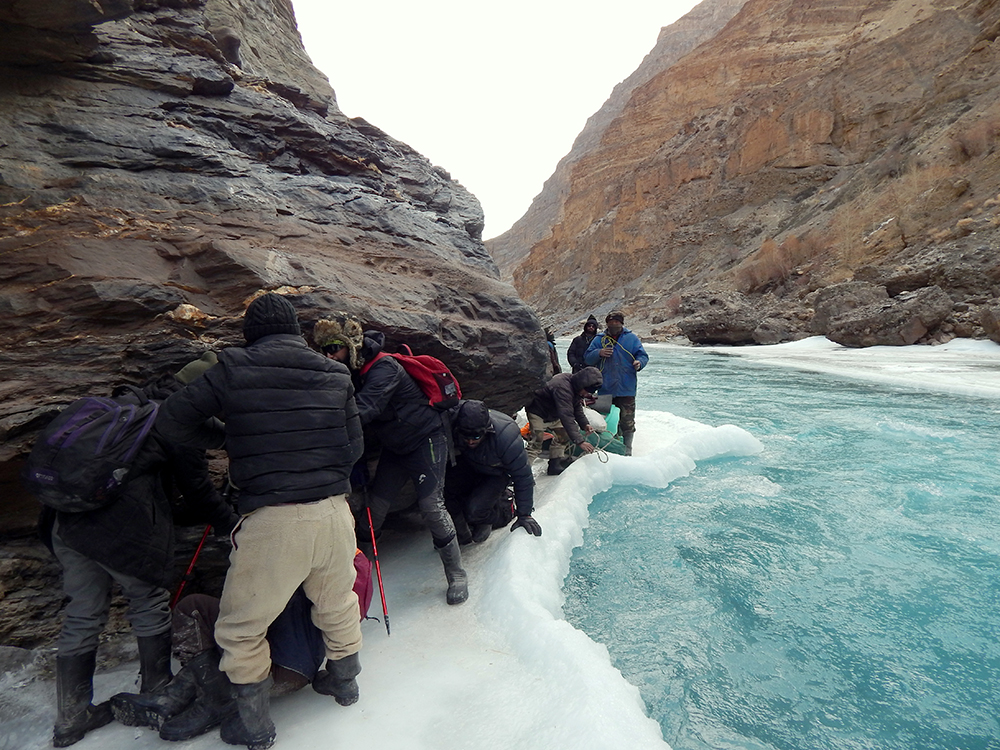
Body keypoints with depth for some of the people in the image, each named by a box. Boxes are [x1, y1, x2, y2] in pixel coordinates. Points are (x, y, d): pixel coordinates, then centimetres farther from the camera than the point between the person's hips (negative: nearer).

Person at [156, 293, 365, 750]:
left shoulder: (233, 369, -3)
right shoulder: (335, 374, 5)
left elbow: (171, 421, 2)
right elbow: (354, 449, 6)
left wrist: (226, 437, 16)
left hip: (271, 521, -4)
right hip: (334, 513, 4)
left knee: (240, 630, 21)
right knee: (337, 606, 29)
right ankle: (344, 680, 50)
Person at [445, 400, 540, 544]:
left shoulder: (506, 436, -38)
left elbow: (523, 476, -26)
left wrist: (524, 514, -20)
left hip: (496, 474, -3)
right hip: (468, 465, 4)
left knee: (474, 512, -25)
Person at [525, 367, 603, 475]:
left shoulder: (576, 386, -10)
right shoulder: (562, 388, -40)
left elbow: (577, 408, 3)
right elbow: (567, 416, -46)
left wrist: (585, 424, -16)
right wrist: (580, 441, -49)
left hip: (553, 414, 10)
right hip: (538, 413, -9)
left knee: (563, 434, 11)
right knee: (537, 440, -20)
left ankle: (555, 465, 19)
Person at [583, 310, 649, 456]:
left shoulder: (632, 338, 7)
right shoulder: (599, 339, 10)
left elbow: (642, 355, 4)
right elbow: (587, 358, 7)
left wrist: (639, 363, -19)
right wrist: (599, 353, -13)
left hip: (626, 389, -1)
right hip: (605, 389, 2)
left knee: (627, 421, 1)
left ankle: (627, 449, 14)